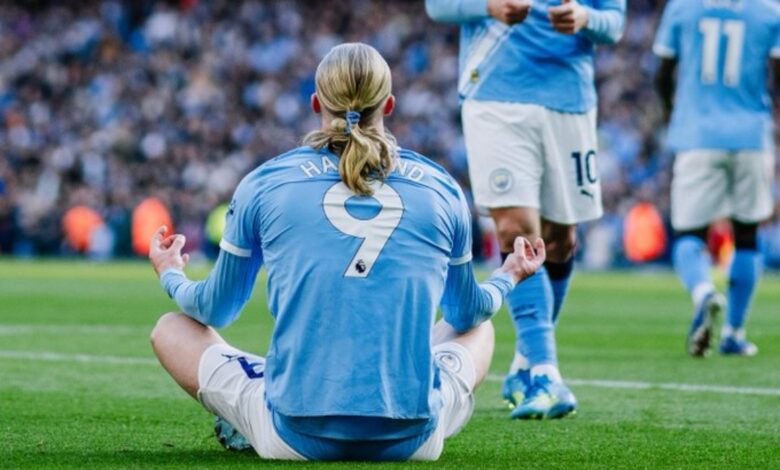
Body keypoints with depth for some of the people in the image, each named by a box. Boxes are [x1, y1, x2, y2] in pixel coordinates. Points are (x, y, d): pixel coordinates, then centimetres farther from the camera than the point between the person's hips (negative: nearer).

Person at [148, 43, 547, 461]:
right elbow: (467, 312, 23)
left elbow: (213, 310, 16)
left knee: (172, 329, 20)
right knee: (479, 329, 33)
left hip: (296, 437, -2)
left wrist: (171, 274, 40)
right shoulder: (441, 188, 6)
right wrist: (508, 277, 47)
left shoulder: (263, 186, 3)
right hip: (413, 440, 2)